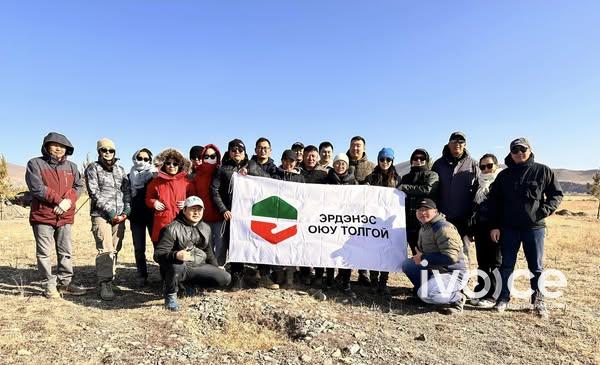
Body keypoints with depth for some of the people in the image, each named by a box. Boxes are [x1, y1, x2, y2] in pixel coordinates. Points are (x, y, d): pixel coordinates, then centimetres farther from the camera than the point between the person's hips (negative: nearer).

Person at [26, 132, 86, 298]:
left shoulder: (71, 166, 13)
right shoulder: (35, 164, -1)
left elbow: (79, 186, 6)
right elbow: (37, 188, -12)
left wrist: (68, 201, -12)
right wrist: (59, 200, -15)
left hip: (65, 216, 4)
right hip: (43, 215, -4)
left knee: (66, 252, 10)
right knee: (44, 253, 2)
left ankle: (65, 282, 22)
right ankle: (49, 285, 12)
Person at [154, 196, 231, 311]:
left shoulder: (206, 228, 8)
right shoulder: (173, 228, -13)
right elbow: (158, 254, -19)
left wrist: (216, 267, 16)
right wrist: (176, 255, -37)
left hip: (200, 268, 6)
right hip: (181, 269, -6)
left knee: (225, 278, -11)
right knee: (176, 266, -40)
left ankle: (191, 285, 13)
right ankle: (170, 295, -9)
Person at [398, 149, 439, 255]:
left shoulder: (432, 175, 6)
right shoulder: (406, 177, 20)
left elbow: (427, 189, -14)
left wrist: (405, 187, -9)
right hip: (409, 222, 4)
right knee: (416, 254, 9)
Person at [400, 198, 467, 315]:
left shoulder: (444, 228, -21)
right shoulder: (424, 228, 11)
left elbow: (451, 257, -29)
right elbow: (423, 249, 24)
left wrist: (423, 258, -22)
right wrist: (418, 256, 2)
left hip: (452, 274, -9)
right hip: (433, 270, 9)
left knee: (426, 295, -31)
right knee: (407, 264, 9)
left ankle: (457, 299, -4)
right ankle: (424, 288, 13)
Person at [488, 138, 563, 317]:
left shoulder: (543, 171, 2)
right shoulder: (504, 175, 6)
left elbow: (557, 194, 6)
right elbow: (494, 201, 6)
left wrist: (544, 211, -10)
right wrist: (494, 226, 0)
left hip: (535, 227, -1)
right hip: (509, 227, 1)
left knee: (536, 266, 7)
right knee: (506, 265, 7)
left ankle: (538, 301, 20)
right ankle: (503, 298, 17)